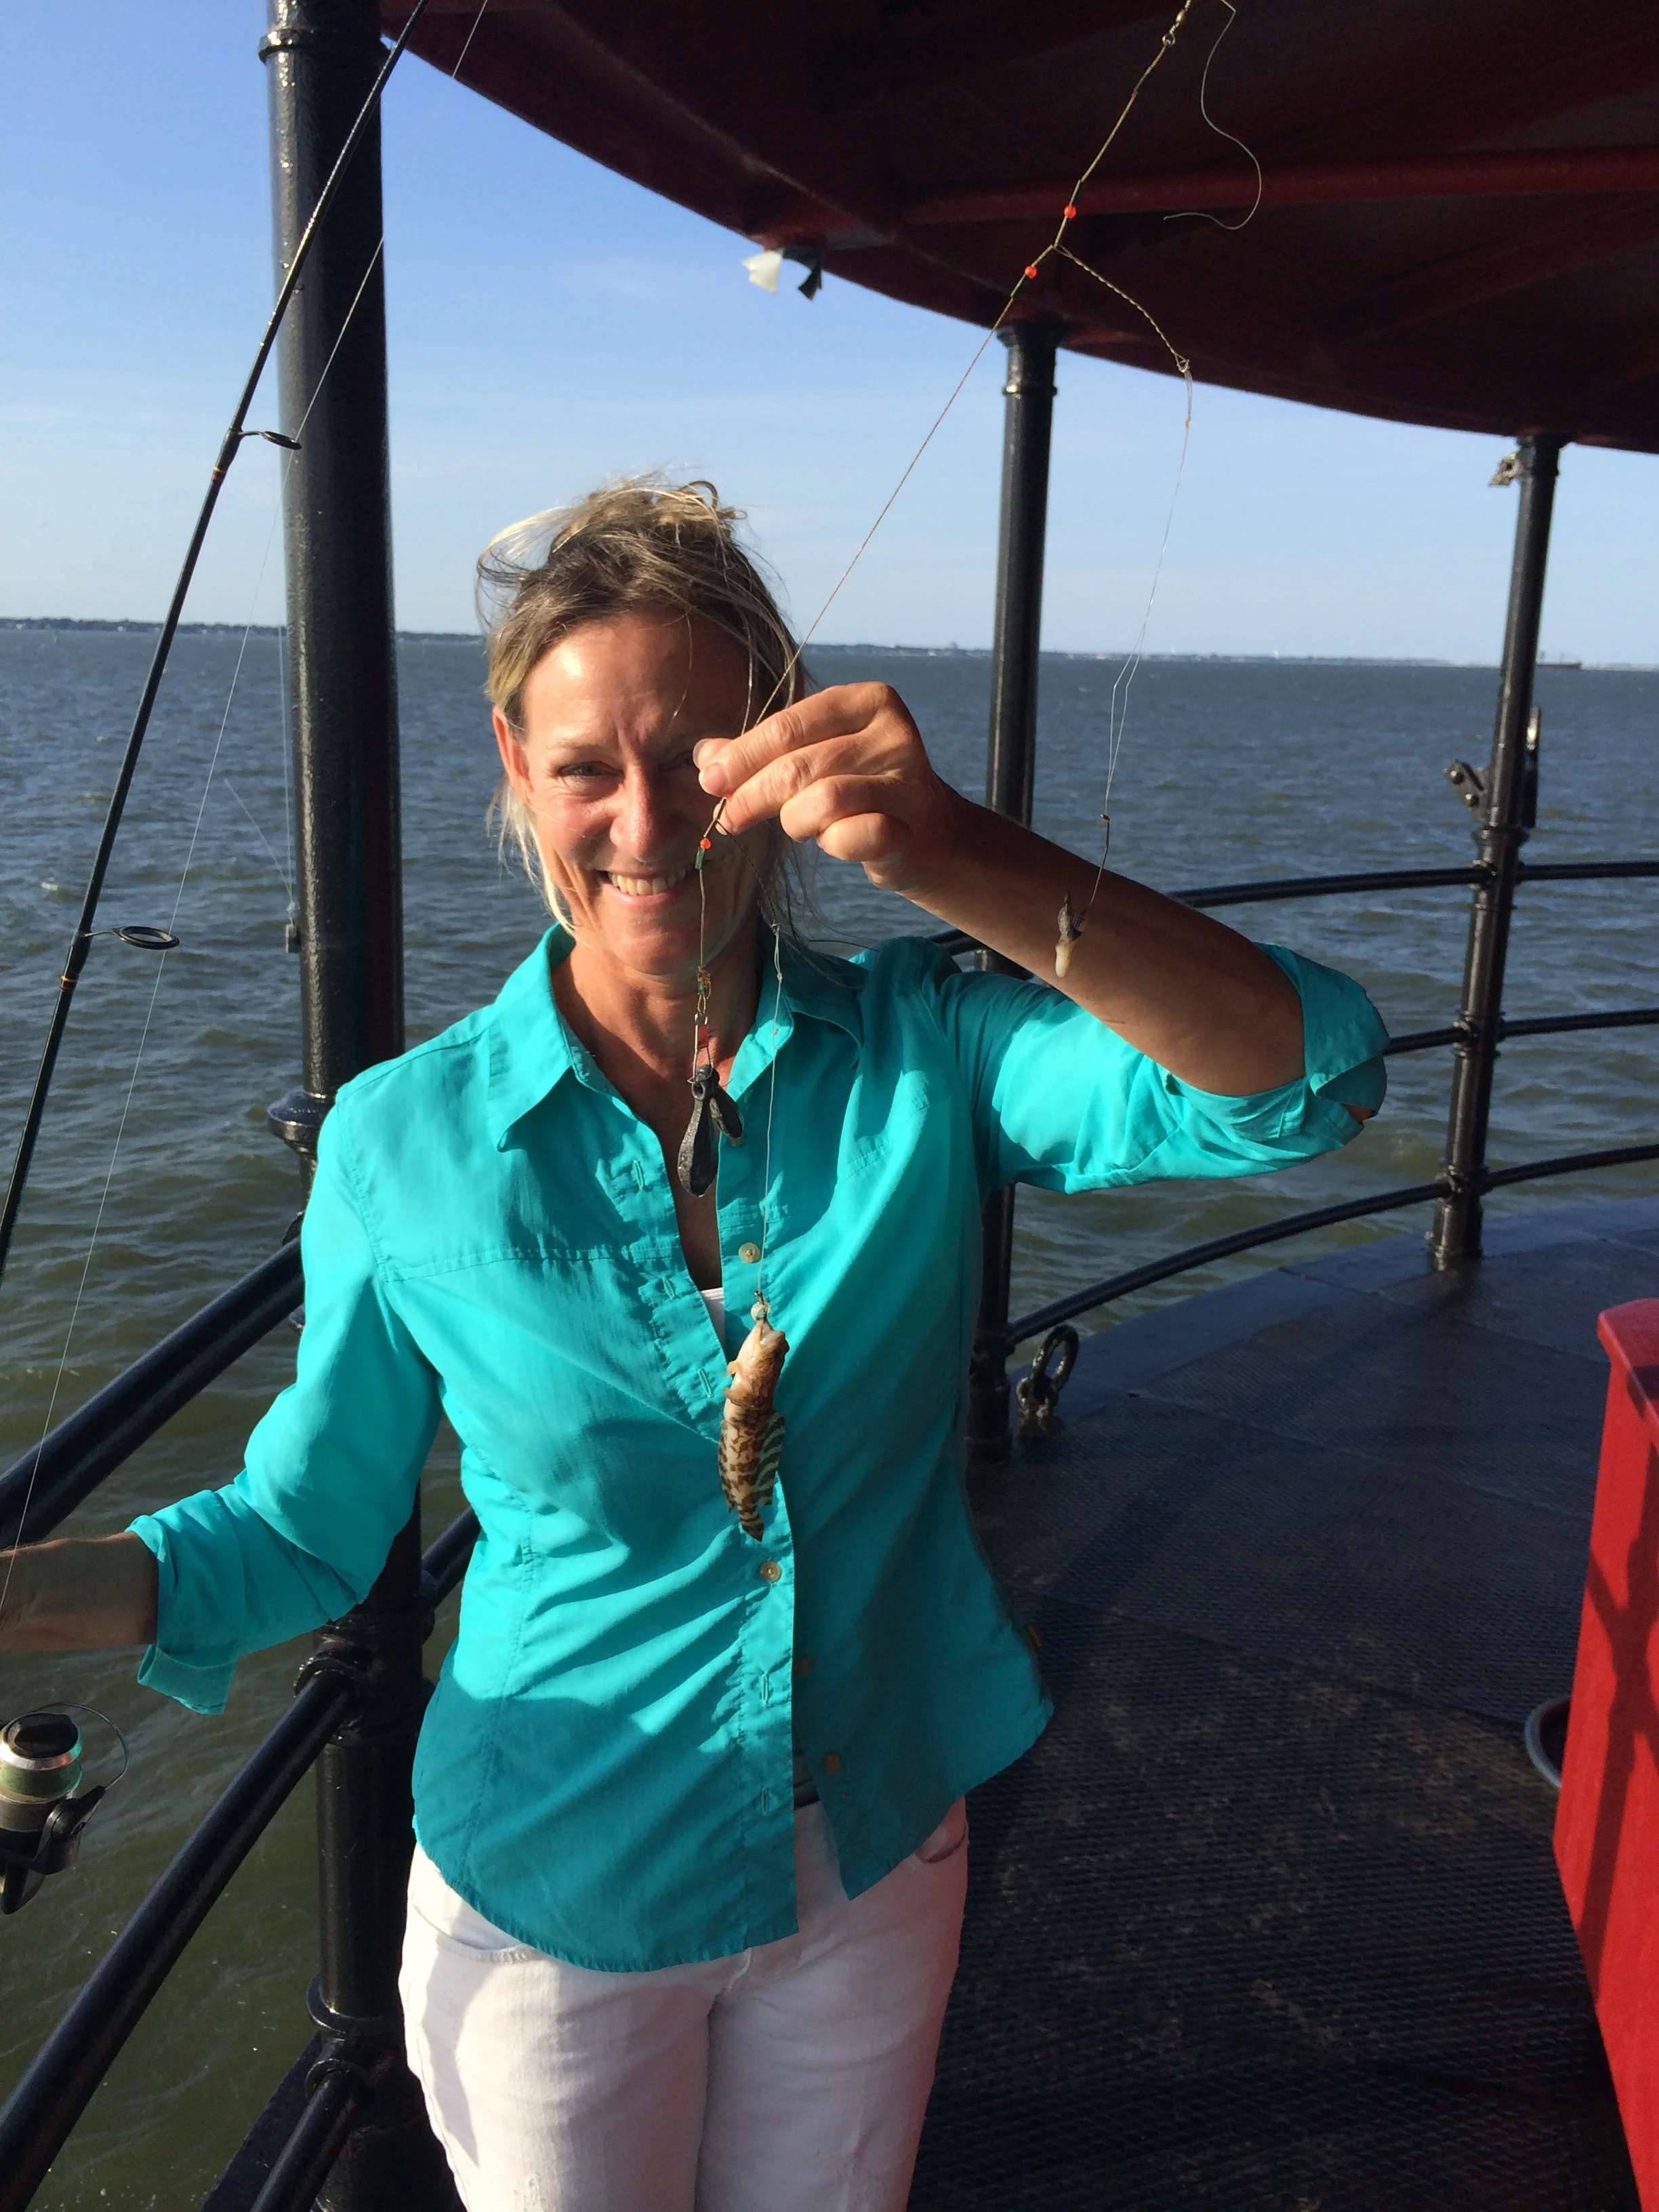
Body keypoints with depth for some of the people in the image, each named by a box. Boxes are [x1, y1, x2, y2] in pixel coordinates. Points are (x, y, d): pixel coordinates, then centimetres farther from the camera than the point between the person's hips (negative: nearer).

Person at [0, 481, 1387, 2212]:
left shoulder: (924, 1056, -15)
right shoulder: (406, 1143, -16)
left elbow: (1305, 1079, -30)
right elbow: (308, 1526, -6)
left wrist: (963, 866, -44)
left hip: (879, 1866, 2)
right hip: (557, 1894, -1)